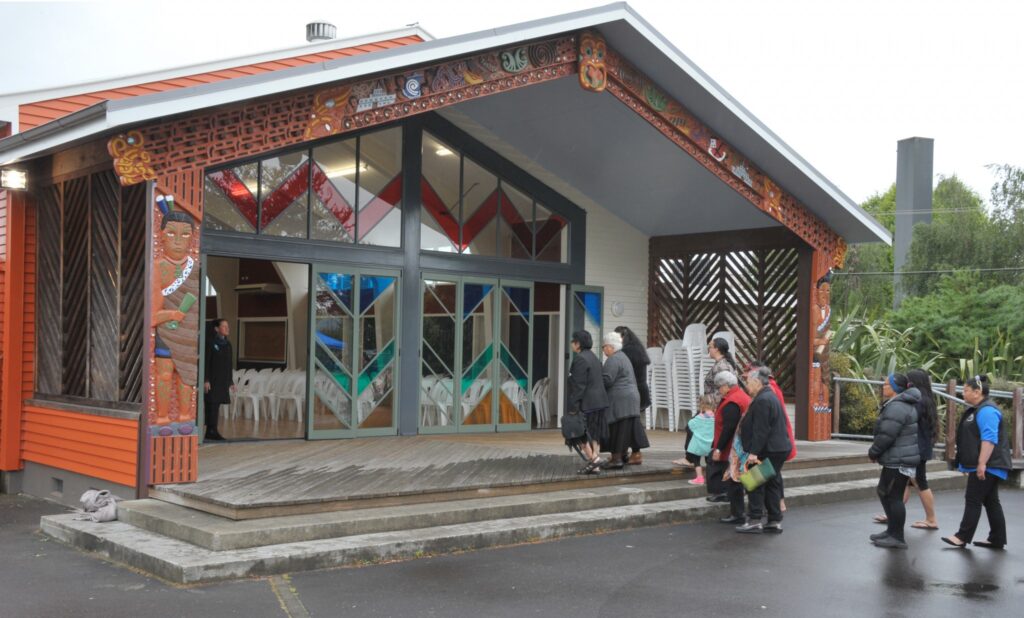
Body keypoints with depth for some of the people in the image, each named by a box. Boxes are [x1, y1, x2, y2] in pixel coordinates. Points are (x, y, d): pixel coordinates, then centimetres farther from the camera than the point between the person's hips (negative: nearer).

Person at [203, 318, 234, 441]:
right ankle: (211, 431, -4)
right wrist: (206, 380, -17)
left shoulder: (227, 344, 14)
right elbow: (206, 362, -11)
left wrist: (231, 381, 15)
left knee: (216, 405, 7)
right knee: (211, 404, -6)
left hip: (223, 380, 7)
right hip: (212, 380, -7)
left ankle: (212, 431, 8)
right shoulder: (210, 342, -7)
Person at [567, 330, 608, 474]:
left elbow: (579, 385, -19)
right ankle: (595, 466, 13)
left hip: (587, 403, -9)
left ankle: (593, 458, -7)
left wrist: (573, 405, -17)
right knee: (592, 434, 11)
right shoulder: (593, 357, 15)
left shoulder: (580, 359, -15)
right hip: (599, 401, 9)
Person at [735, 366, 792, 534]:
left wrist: (754, 452, -23)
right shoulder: (770, 397, 15)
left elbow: (760, 430, -23)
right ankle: (775, 521, 15)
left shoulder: (762, 400, -17)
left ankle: (755, 521, -2)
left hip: (767, 451, -10)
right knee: (772, 484, 12)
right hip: (778, 449, 10)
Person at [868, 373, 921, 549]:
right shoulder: (902, 404, 16)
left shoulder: (897, 407, -20)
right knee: (884, 493, 18)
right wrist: (877, 451, 16)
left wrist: (873, 452, -10)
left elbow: (886, 435, -23)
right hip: (896, 459, 11)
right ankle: (891, 530, 27)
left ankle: (897, 538, 2)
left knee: (894, 496, -4)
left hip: (898, 461, -11)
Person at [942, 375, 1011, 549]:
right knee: (991, 501, 11)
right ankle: (997, 540, 13)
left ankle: (963, 537, -5)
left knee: (973, 500, -8)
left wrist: (982, 463, -28)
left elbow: (989, 438, -25)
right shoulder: (977, 409, 18)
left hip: (987, 466, -11)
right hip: (987, 467, 11)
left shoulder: (987, 410, -17)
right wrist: (972, 464, 28)